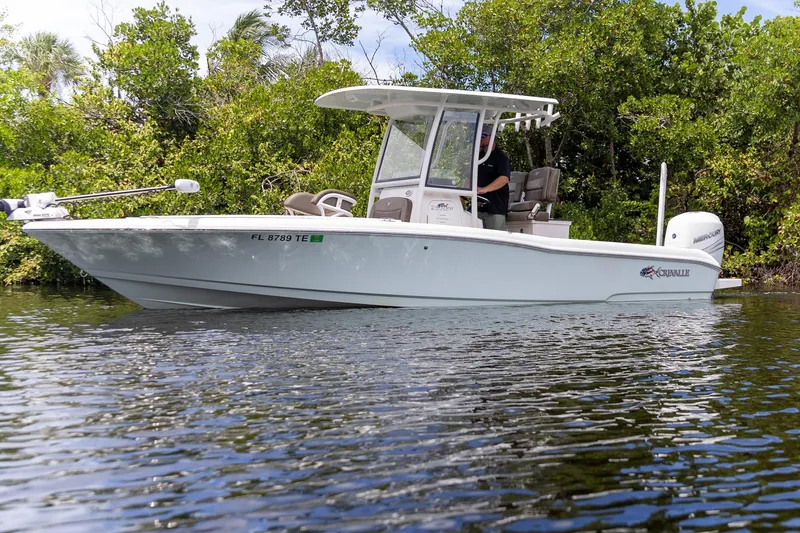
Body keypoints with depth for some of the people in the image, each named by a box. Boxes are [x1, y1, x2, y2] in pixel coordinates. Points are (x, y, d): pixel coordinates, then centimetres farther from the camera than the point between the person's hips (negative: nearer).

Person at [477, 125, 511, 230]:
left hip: (495, 207, -7)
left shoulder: (501, 157, -7)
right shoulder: (479, 156, 17)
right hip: (478, 206, 7)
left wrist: (484, 189, -36)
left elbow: (504, 179, -23)